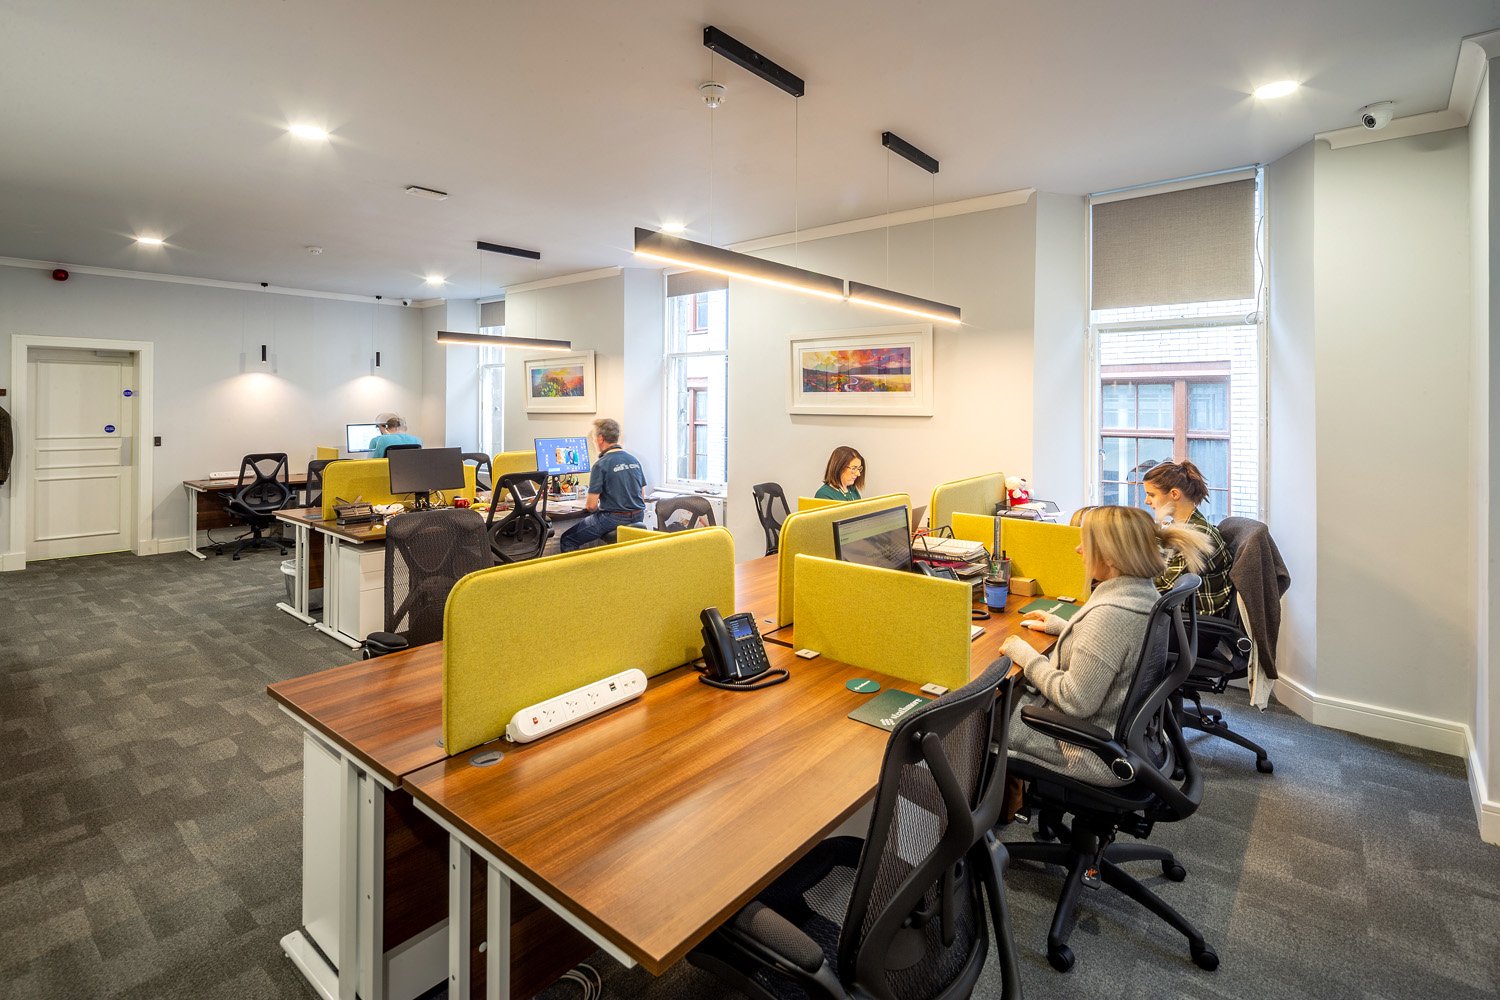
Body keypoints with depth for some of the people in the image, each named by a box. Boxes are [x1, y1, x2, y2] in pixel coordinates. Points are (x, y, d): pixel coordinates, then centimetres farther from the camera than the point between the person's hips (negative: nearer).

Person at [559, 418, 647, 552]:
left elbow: (591, 505, -12)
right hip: (638, 518, 8)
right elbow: (643, 496, 13)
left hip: (614, 518, -8)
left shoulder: (601, 464, -13)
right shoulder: (634, 460, 7)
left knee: (567, 540, 6)